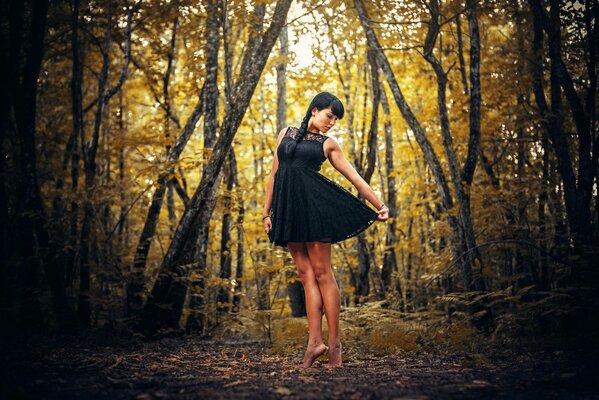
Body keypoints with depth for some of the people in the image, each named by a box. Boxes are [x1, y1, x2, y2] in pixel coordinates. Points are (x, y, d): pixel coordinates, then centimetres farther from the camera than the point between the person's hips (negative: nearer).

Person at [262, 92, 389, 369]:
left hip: (314, 204, -3)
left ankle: (334, 341, 2)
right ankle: (315, 341, 3)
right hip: (287, 208, 3)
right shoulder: (287, 133, 16)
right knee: (305, 273, 2)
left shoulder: (328, 144, 10)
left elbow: (354, 178, 11)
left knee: (321, 272, -4)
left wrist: (379, 205, 7)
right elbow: (274, 173, 15)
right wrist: (267, 211, 10)